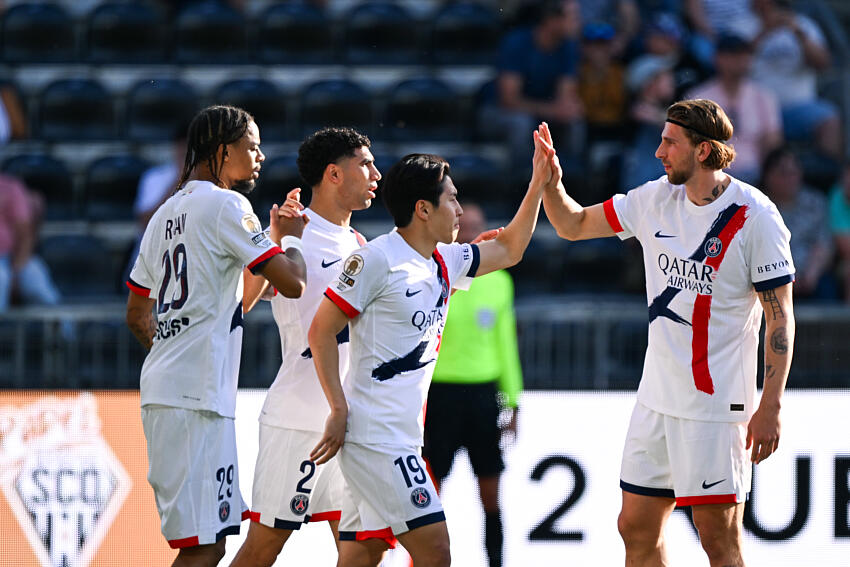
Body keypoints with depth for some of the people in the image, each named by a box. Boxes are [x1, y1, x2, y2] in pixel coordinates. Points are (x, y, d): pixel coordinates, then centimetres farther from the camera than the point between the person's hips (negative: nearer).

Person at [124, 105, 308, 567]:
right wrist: (289, 235, 6)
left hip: (162, 389, 10)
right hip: (197, 396, -10)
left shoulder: (166, 213, 19)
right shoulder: (226, 205, -8)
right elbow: (292, 282, -13)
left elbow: (137, 316, 25)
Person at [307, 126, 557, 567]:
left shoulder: (444, 261, 14)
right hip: (375, 435, -9)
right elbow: (321, 331, -10)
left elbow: (509, 250, 28)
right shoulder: (377, 258, -11)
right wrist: (339, 409, -15)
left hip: (401, 438, 9)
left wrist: (539, 181, 21)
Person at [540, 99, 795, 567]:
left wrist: (770, 406, -16)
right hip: (657, 399, 7)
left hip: (717, 404, -7)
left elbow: (780, 317, -10)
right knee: (636, 528, 9)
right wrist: (550, 183, -3)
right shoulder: (655, 200, 7)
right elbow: (574, 225, 18)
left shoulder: (755, 216, -11)